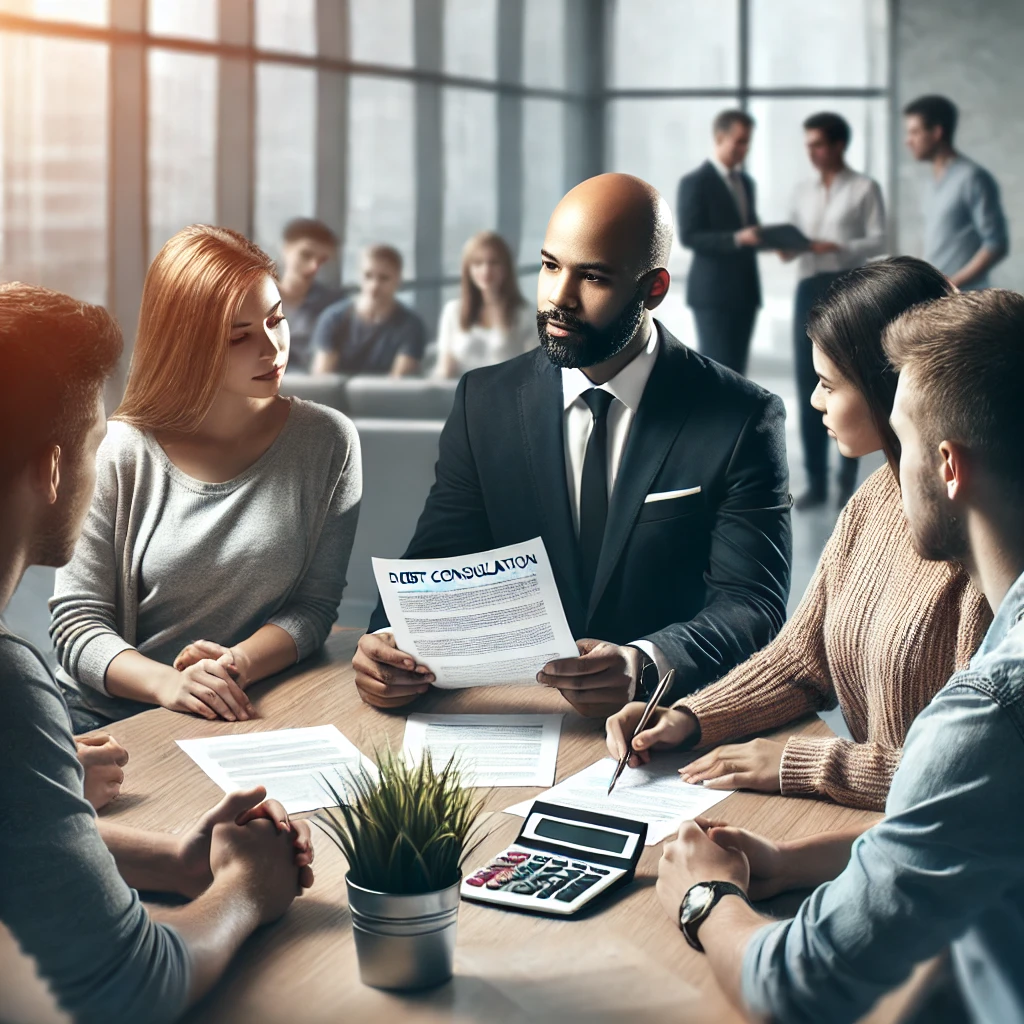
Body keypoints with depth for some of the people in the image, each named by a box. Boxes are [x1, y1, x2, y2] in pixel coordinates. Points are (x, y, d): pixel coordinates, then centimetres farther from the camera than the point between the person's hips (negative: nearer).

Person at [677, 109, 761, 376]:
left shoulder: (746, 181, 17)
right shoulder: (695, 182, -8)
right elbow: (688, 236, -15)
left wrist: (757, 237, -1)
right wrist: (736, 238, -25)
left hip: (745, 288, 8)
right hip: (712, 290, -7)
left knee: (735, 369, 8)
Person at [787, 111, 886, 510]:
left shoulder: (865, 188, 2)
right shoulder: (802, 192, 16)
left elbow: (878, 241, -4)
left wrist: (837, 247, -20)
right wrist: (786, 247, -9)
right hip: (809, 290, 4)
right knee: (808, 386, 1)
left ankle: (848, 483, 5)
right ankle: (816, 481, 7)